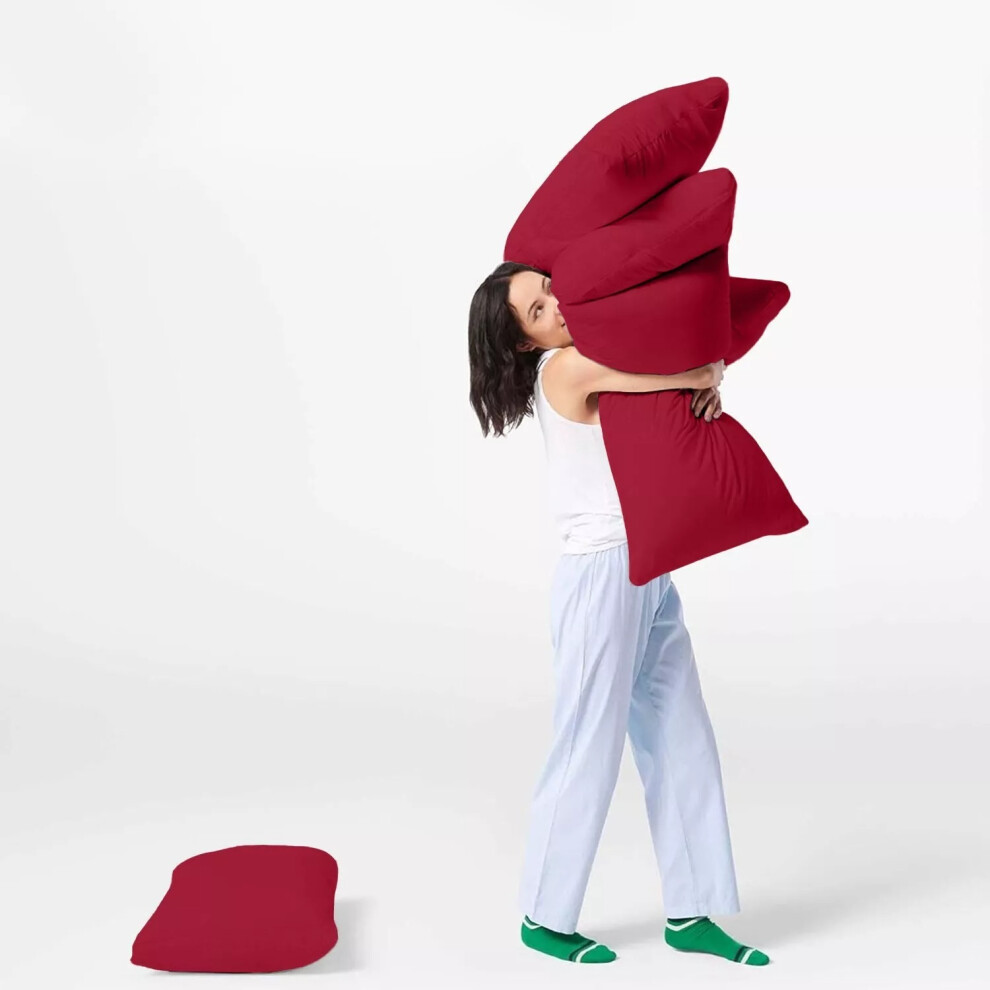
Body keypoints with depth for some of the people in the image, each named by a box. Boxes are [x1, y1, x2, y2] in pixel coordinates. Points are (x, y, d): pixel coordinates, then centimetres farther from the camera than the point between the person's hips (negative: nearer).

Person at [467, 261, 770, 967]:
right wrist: (707, 369, 4)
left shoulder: (596, 362, 14)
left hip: (652, 576, 9)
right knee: (589, 754, -1)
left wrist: (708, 386, -5)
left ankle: (691, 914, 19)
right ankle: (544, 918, 15)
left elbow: (693, 377, 17)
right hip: (603, 577, -9)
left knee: (683, 745, 9)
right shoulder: (567, 368, -12)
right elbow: (694, 365, -18)